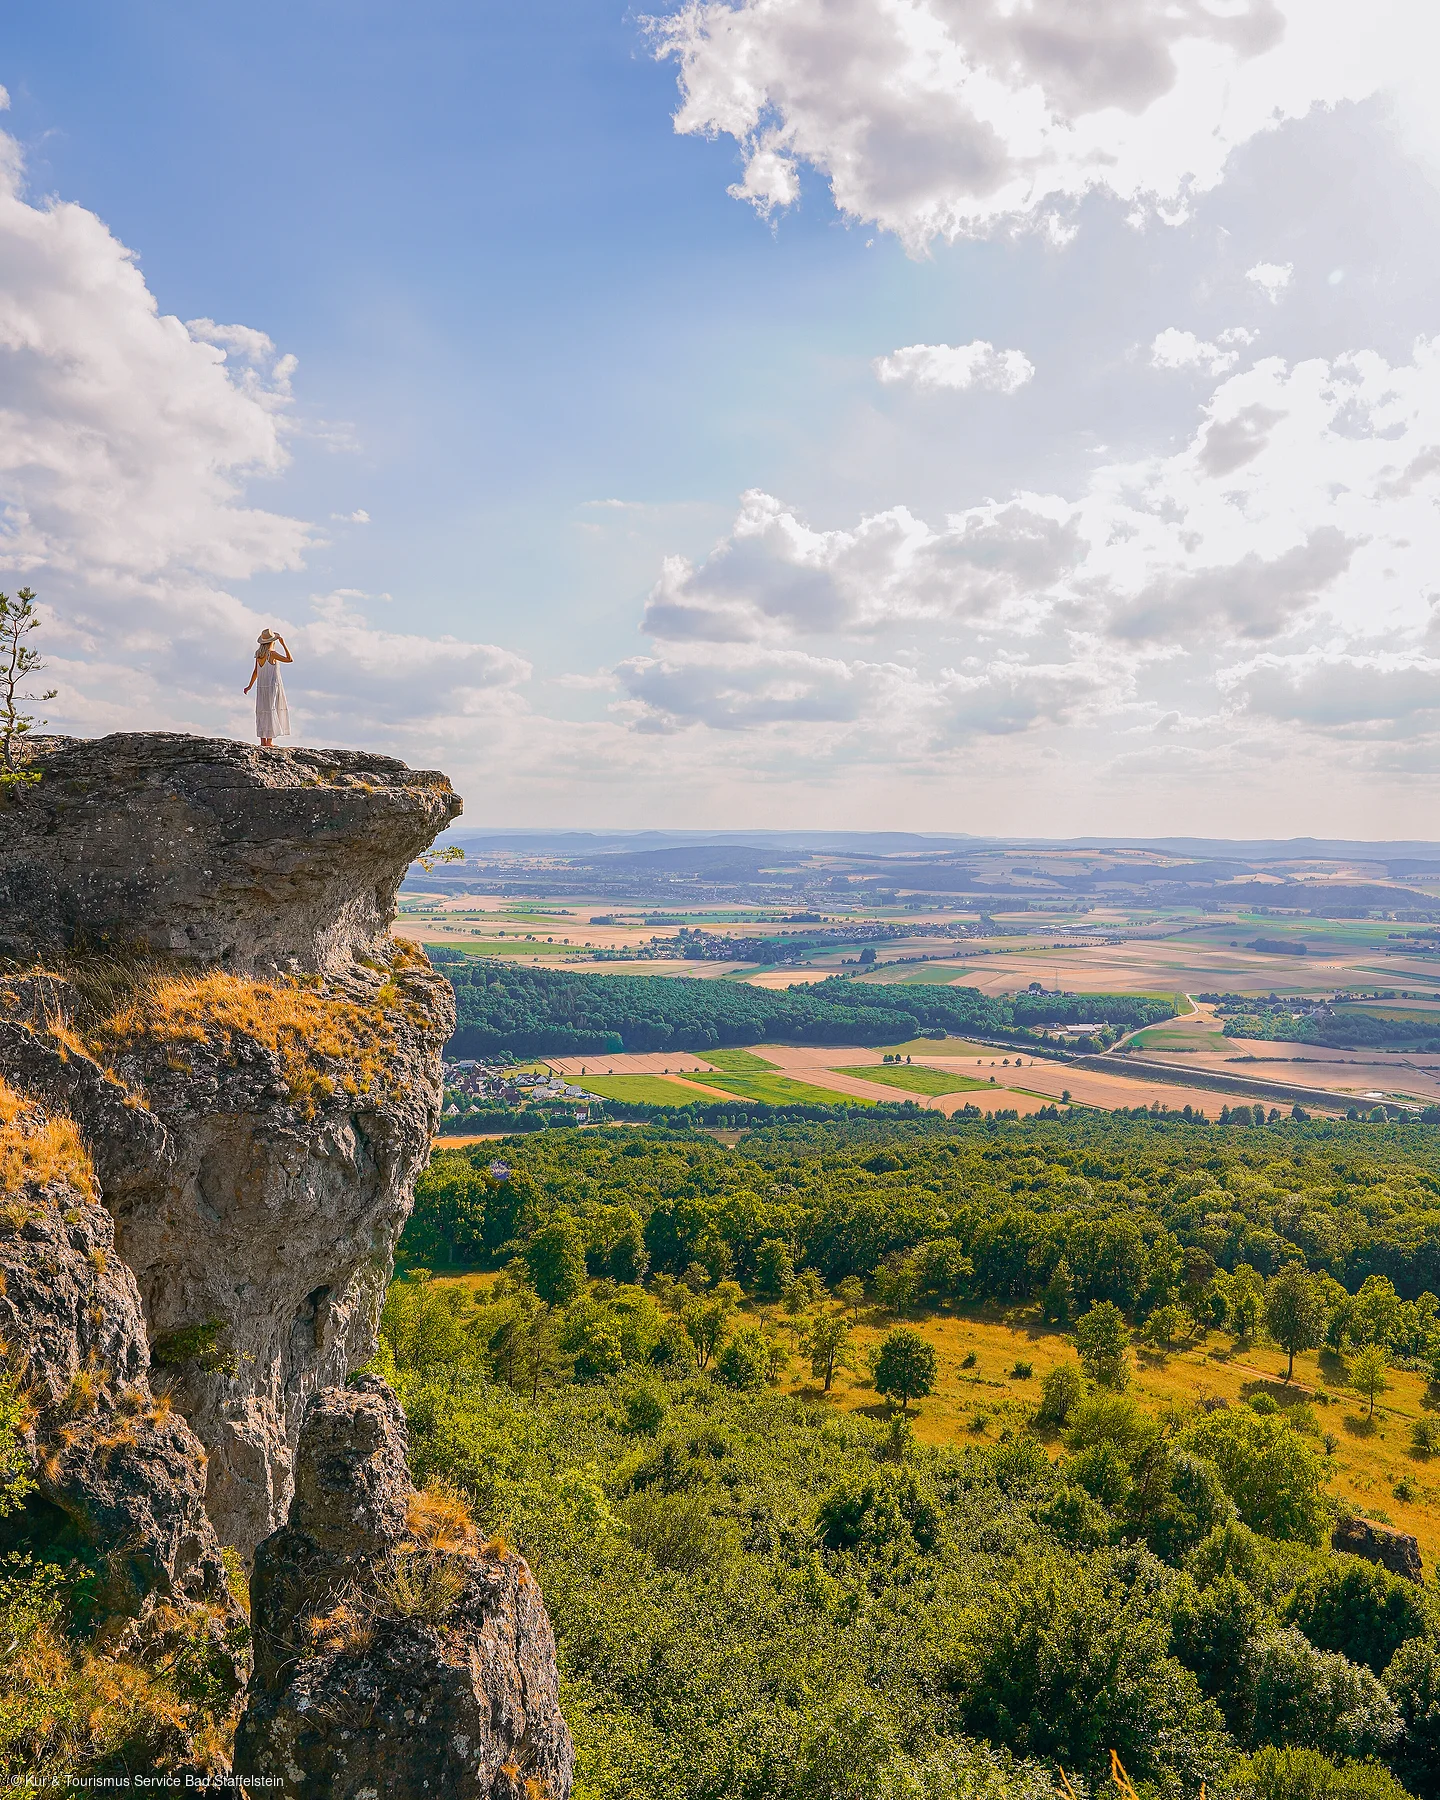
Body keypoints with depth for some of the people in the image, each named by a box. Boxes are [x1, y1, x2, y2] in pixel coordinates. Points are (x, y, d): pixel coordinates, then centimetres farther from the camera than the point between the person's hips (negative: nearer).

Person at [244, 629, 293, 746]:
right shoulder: (272, 654, -13)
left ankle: (263, 741, 9)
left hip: (261, 687, 7)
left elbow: (255, 672, 11)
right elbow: (290, 659, -15)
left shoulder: (259, 654, 7)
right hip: (273, 686, -7)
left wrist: (250, 686, 21)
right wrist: (283, 644, -10)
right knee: (272, 713, -3)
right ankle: (269, 741, -6)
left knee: (263, 712, 8)